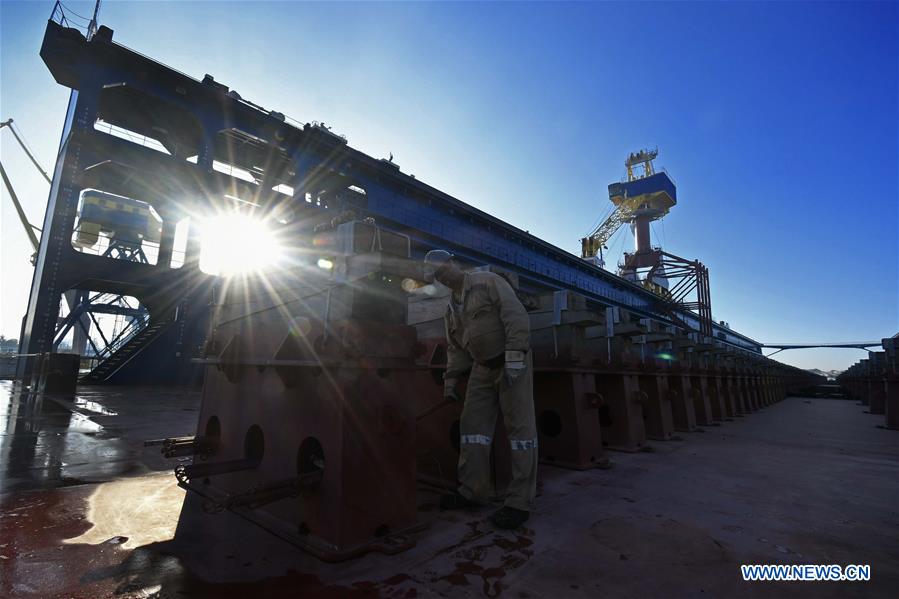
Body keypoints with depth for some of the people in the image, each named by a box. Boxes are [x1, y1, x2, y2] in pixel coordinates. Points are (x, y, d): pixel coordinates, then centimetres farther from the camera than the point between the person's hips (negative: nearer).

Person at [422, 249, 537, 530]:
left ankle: (520, 501, 2)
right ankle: (473, 491, 17)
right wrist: (450, 378, 8)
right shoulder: (451, 308, 15)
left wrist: (515, 355, -25)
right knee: (473, 425, 6)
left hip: (511, 362, -7)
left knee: (519, 426, -4)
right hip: (482, 367, 7)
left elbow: (516, 316, -17)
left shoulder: (488, 282, -7)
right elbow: (456, 347, 17)